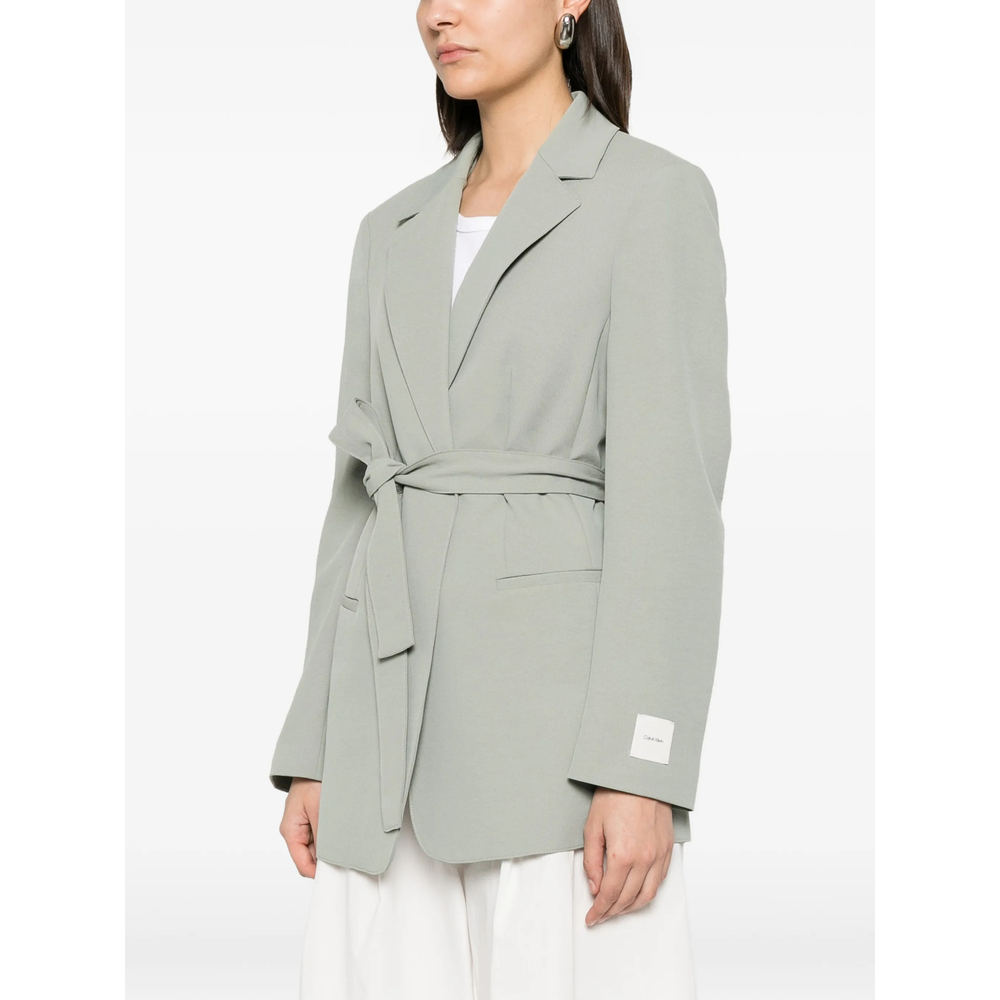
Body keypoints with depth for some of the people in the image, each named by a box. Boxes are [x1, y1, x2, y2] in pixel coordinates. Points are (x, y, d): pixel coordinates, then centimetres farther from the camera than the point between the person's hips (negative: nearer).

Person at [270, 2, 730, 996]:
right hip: (397, 710, 6)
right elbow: (362, 492, 16)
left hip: (558, 695, -6)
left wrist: (639, 768, -17)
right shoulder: (394, 234, 18)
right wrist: (313, 752, 11)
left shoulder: (654, 195, -1)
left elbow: (671, 490, -10)